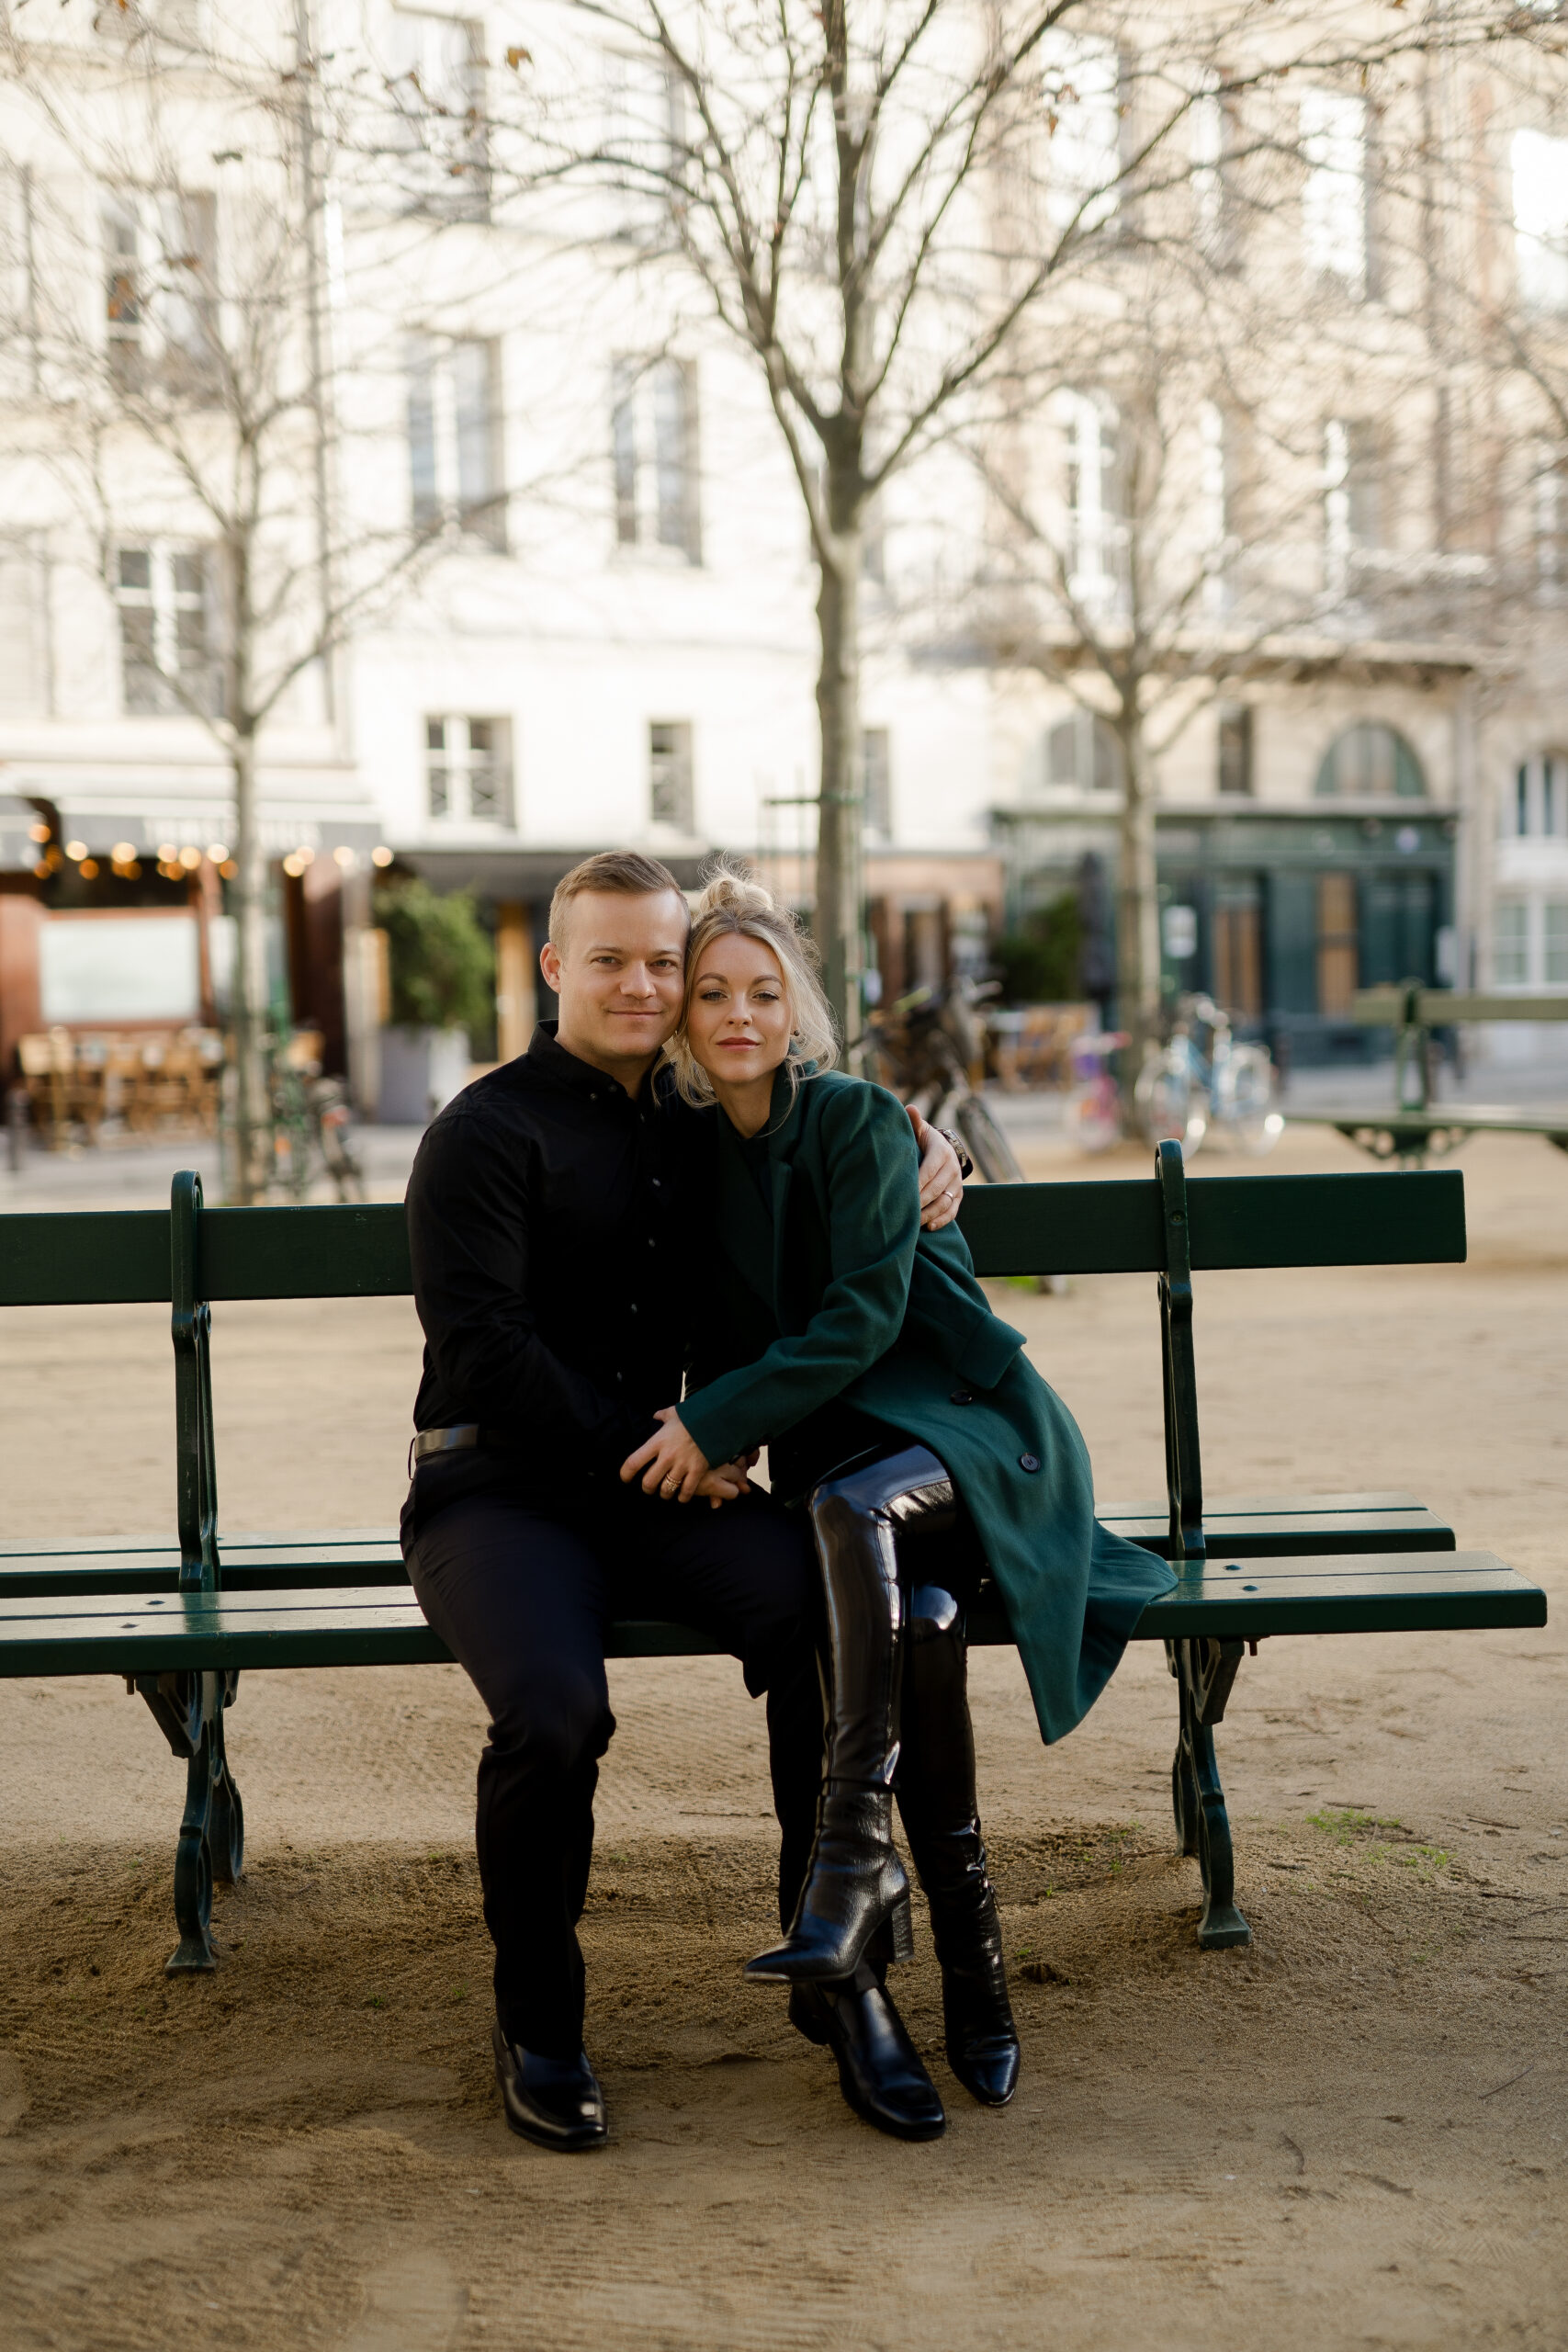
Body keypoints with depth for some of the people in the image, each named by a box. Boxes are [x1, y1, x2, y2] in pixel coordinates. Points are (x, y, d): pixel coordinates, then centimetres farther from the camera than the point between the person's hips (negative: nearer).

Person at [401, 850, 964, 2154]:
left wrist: (929, 1142, 12)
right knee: (555, 1709, -34)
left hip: (660, 1484, 4)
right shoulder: (487, 1131, -1)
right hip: (499, 1492, -4)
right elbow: (480, 1346, -11)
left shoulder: (694, 1129, 17)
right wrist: (642, 1448, -12)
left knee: (832, 1609, -28)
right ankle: (538, 2020, -9)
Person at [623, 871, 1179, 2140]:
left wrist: (721, 1421, -19)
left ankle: (852, 1868, -42)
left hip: (966, 1426, -3)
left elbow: (862, 1314, -15)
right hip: (835, 1470, 3)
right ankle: (972, 1986, -29)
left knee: (855, 1503, -38)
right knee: (919, 1618, -31)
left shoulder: (860, 1120, -5)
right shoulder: (696, 1157, 11)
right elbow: (720, 1339, 18)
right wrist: (700, 1441, -2)